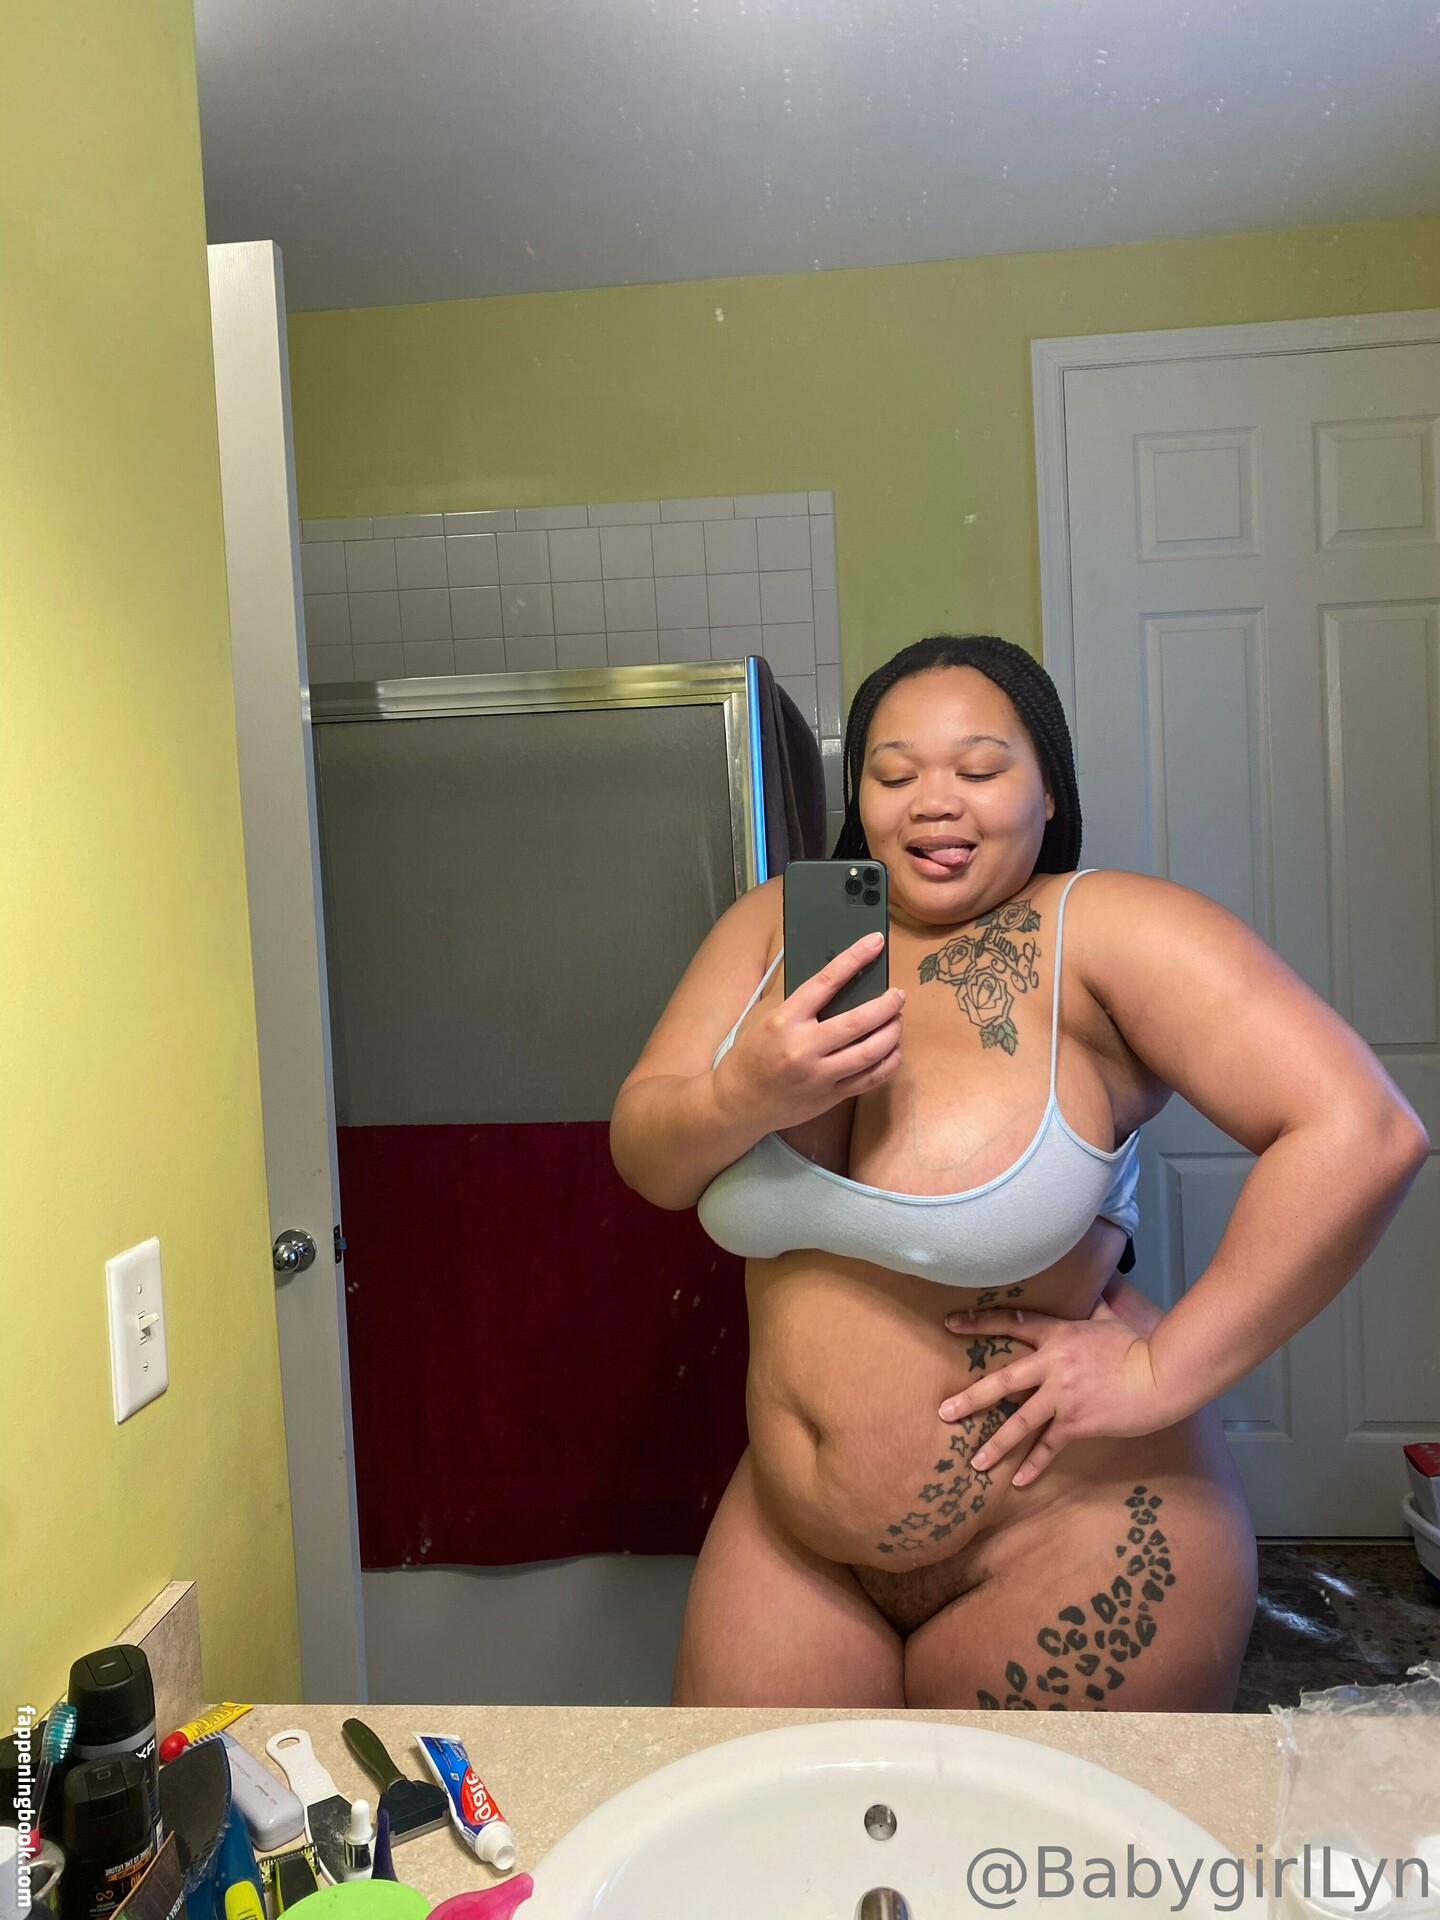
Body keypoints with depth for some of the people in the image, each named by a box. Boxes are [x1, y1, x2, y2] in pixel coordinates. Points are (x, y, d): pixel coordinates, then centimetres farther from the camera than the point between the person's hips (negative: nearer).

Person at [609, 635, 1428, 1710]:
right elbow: (648, 1163, -3)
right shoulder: (777, 928, -1)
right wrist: (742, 1096, -25)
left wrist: (1162, 1373, -22)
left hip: (1068, 1541, -4)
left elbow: (1363, 1135, -25)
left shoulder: (1100, 932, -16)